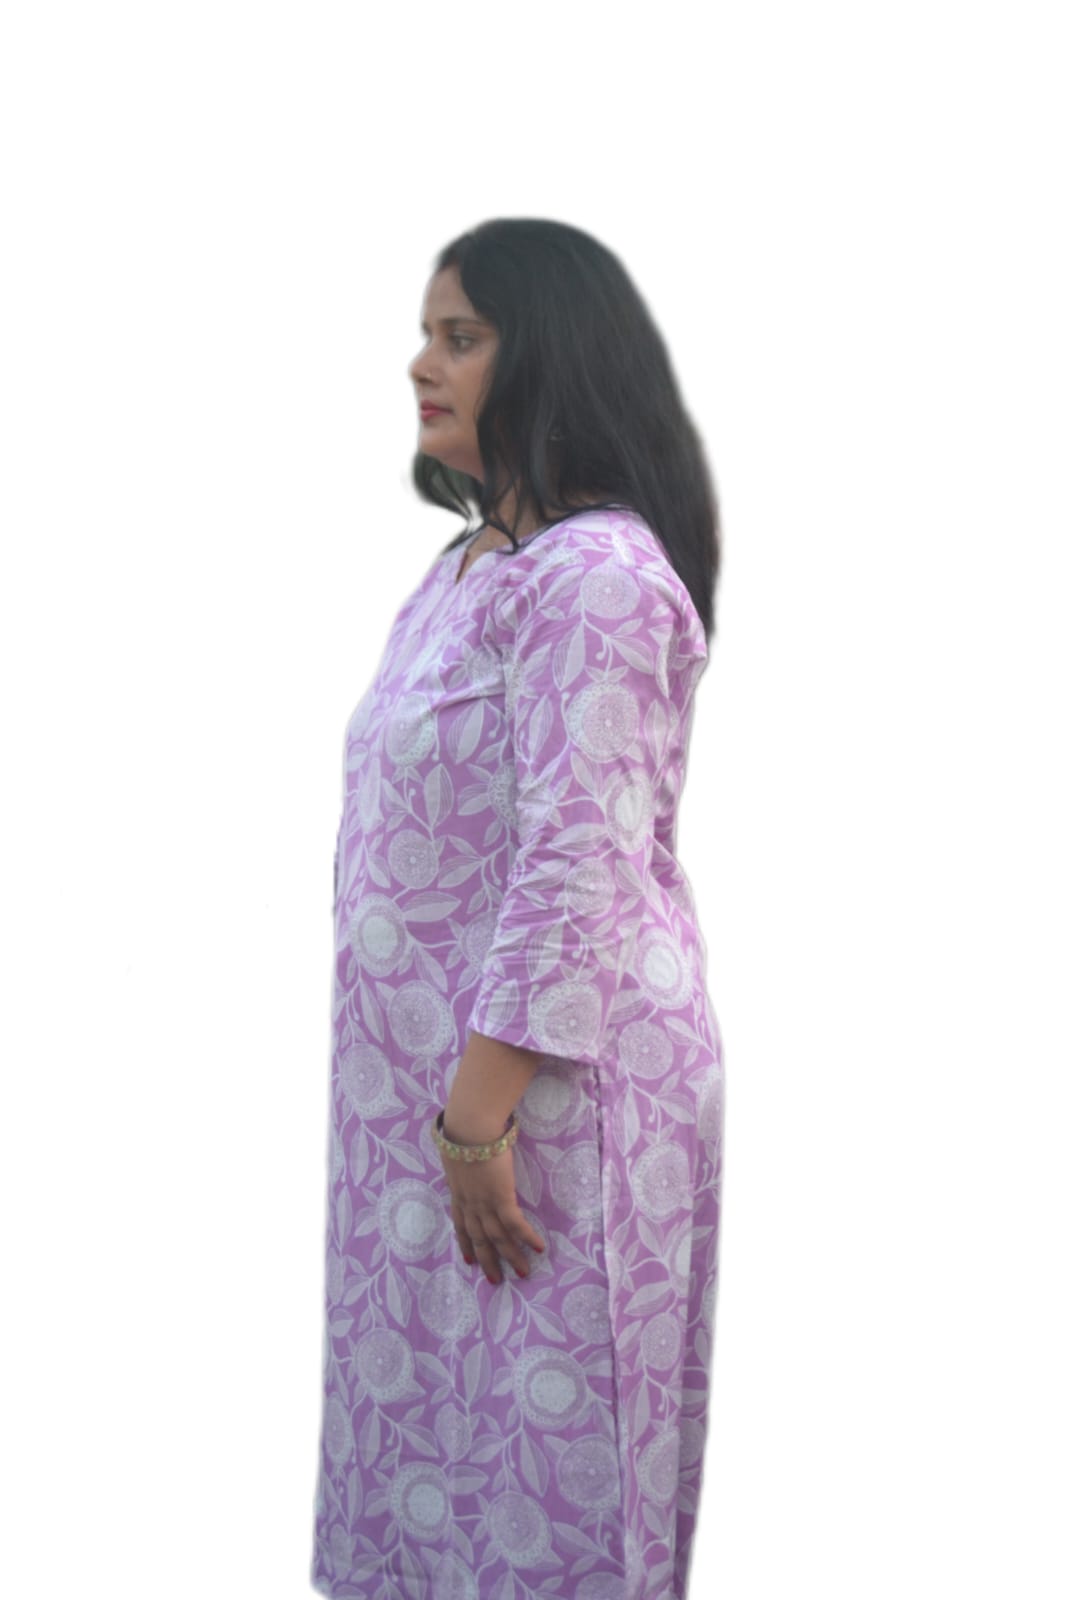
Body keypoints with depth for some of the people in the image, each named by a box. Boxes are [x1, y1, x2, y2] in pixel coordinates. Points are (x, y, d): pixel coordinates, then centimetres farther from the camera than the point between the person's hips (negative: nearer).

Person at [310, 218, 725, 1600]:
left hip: (547, 1082, -9)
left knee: (541, 1446, 3)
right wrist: (446, 1105, 16)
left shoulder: (594, 574, -18)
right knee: (434, 1416, 17)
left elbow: (578, 867, -24)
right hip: (437, 1074, 9)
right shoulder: (472, 563, 13)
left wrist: (480, 1114, -22)